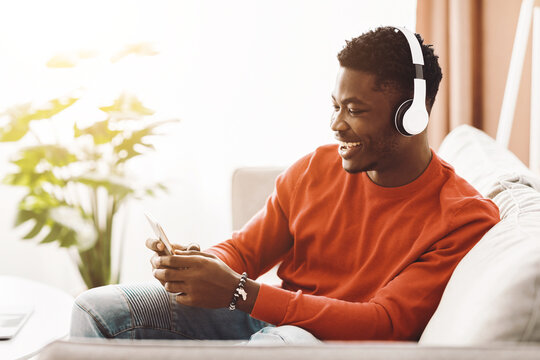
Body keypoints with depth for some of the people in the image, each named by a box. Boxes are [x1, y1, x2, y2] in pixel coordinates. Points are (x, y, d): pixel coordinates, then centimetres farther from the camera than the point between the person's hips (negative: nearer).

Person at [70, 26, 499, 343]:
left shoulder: (465, 217, -13)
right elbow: (243, 250, 13)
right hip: (261, 318, 6)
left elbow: (385, 324, -21)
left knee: (284, 343, -41)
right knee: (98, 309, -7)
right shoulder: (315, 169, 5)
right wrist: (205, 265, -15)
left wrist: (237, 292, -28)